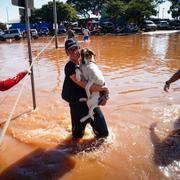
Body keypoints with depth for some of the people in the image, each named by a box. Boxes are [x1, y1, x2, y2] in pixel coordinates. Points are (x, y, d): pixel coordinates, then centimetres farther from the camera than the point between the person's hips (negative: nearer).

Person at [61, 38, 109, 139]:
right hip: (79, 107, -6)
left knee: (103, 133, 14)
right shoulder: (70, 67, -18)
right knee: (78, 136, 15)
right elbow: (87, 86, -27)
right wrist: (105, 89, -12)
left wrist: (105, 95, -9)